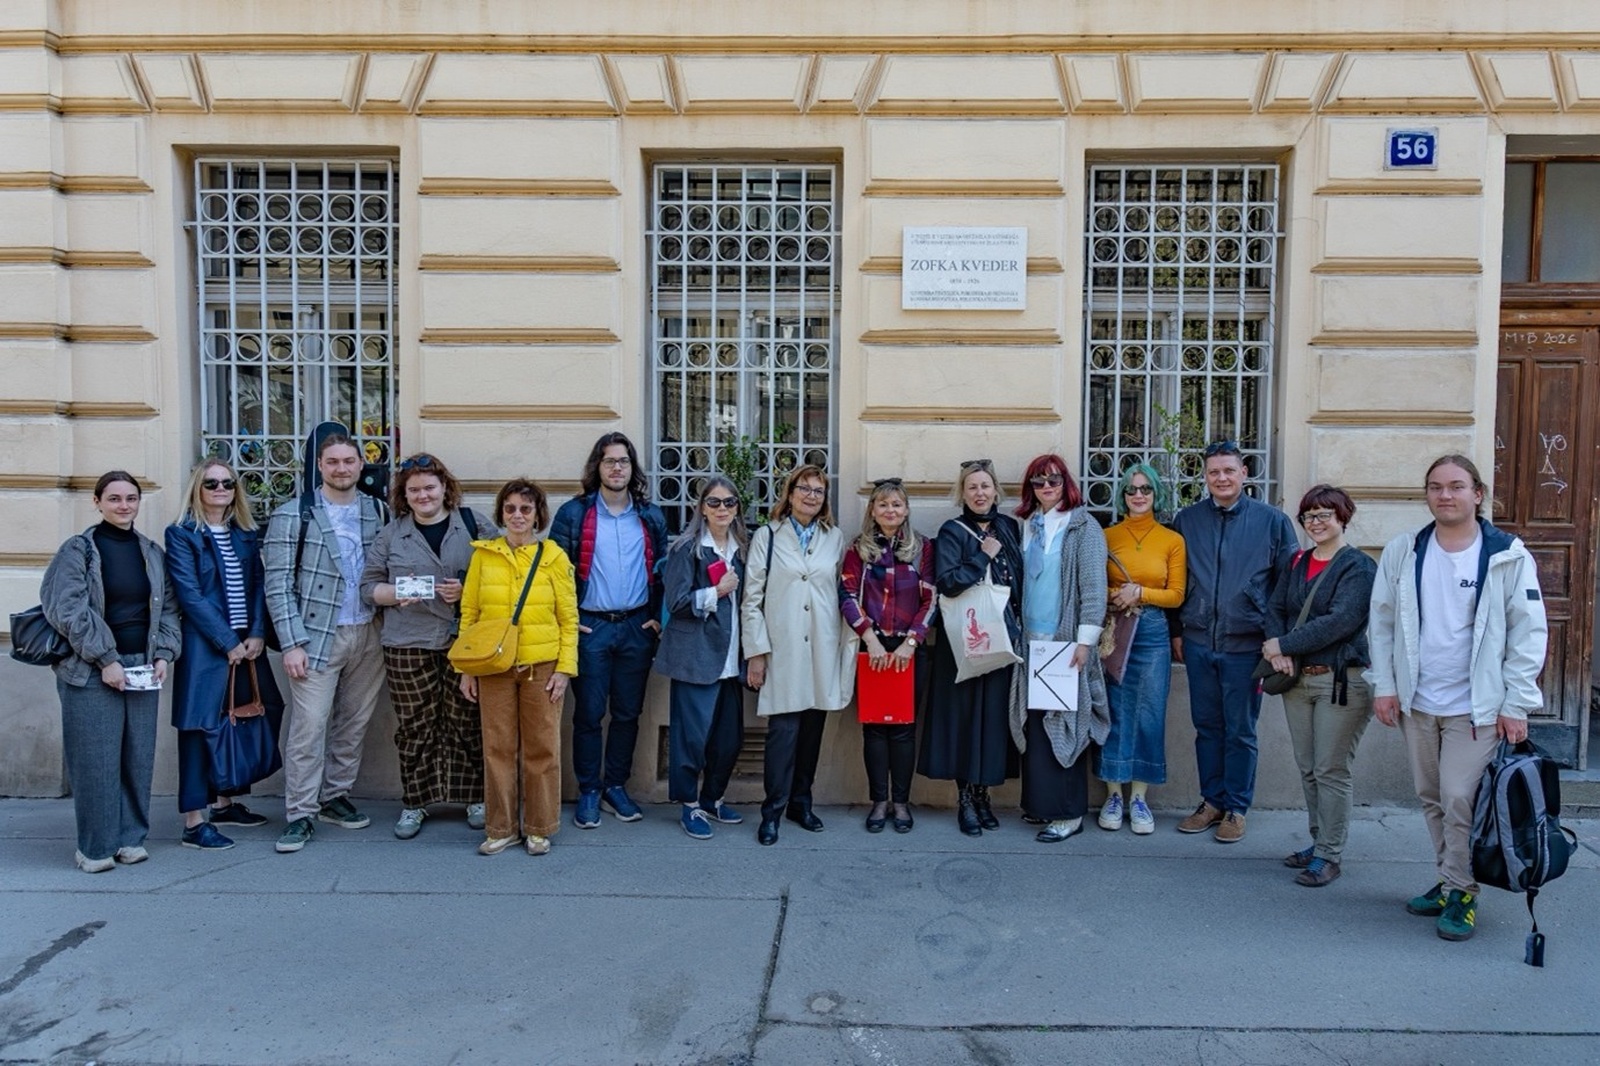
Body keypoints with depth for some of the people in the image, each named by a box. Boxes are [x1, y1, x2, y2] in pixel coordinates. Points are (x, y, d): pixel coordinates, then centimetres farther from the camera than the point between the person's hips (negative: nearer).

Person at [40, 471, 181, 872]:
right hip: (92, 672, -4)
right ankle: (94, 847, 10)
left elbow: (168, 609, 13)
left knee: (138, 757, 7)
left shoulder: (152, 552, 11)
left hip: (142, 669, 4)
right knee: (96, 760, -2)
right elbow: (68, 610, -10)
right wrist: (106, 660, -13)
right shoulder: (78, 550, -3)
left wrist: (164, 654, 0)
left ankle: (131, 837, 19)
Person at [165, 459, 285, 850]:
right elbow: (190, 594, -11)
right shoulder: (181, 535, -3)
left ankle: (224, 802, 25)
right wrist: (228, 642, -13)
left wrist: (257, 634, -5)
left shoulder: (246, 534, 13)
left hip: (246, 643, 6)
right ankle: (194, 822, 2)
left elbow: (259, 585, 8)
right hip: (204, 645, -6)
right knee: (200, 725, -3)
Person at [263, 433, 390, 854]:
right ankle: (301, 815, 6)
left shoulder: (378, 512, 8)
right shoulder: (293, 515, -2)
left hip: (369, 636, 4)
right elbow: (278, 584, -5)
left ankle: (335, 798, 25)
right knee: (308, 728, -4)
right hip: (317, 636, -4)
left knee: (354, 725, 11)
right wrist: (292, 643, -12)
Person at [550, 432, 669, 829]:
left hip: (637, 628, 3)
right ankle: (588, 791, 15)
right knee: (589, 713, 3)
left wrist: (657, 617, 2)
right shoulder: (574, 513, -1)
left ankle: (616, 786, 22)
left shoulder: (651, 516, 8)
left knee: (628, 713, 9)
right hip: (590, 628, -2)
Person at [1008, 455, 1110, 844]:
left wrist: (1086, 640, -15)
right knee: (1035, 722, 7)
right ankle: (1043, 801, 17)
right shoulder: (1028, 525, 13)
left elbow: (1094, 586, -9)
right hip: (1032, 640, 6)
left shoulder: (1083, 526, -4)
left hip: (1066, 641, -6)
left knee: (1064, 722, -3)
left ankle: (1069, 813, 5)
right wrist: (1018, 633, 9)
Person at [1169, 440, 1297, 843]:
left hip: (1246, 644, -2)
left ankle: (1237, 808, 18)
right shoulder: (1187, 520, 7)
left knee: (1240, 731, 5)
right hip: (1198, 642, 3)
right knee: (1207, 727, 11)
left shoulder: (1272, 520, -1)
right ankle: (1212, 801, 23)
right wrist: (1177, 631, 9)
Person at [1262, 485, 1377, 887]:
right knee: (1307, 768, 12)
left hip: (1342, 680, -6)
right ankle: (1319, 841, 26)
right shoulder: (1297, 563, 13)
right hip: (1297, 678, 6)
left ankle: (1329, 855, 8)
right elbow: (1276, 608, 10)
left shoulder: (1358, 567, -8)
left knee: (1331, 770, -2)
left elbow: (1340, 621, -18)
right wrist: (1276, 649, -10)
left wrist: (1282, 645, -15)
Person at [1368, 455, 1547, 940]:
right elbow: (1381, 621, 8)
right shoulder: (1401, 552, 2)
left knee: (1460, 800, -7)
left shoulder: (1508, 556, -5)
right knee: (1432, 800, 13)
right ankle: (1449, 881, 28)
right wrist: (1384, 685, 2)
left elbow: (1529, 632, -4)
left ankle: (1460, 891, 9)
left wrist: (1515, 705, -7)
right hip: (1416, 703, 4)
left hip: (1476, 706, -3)